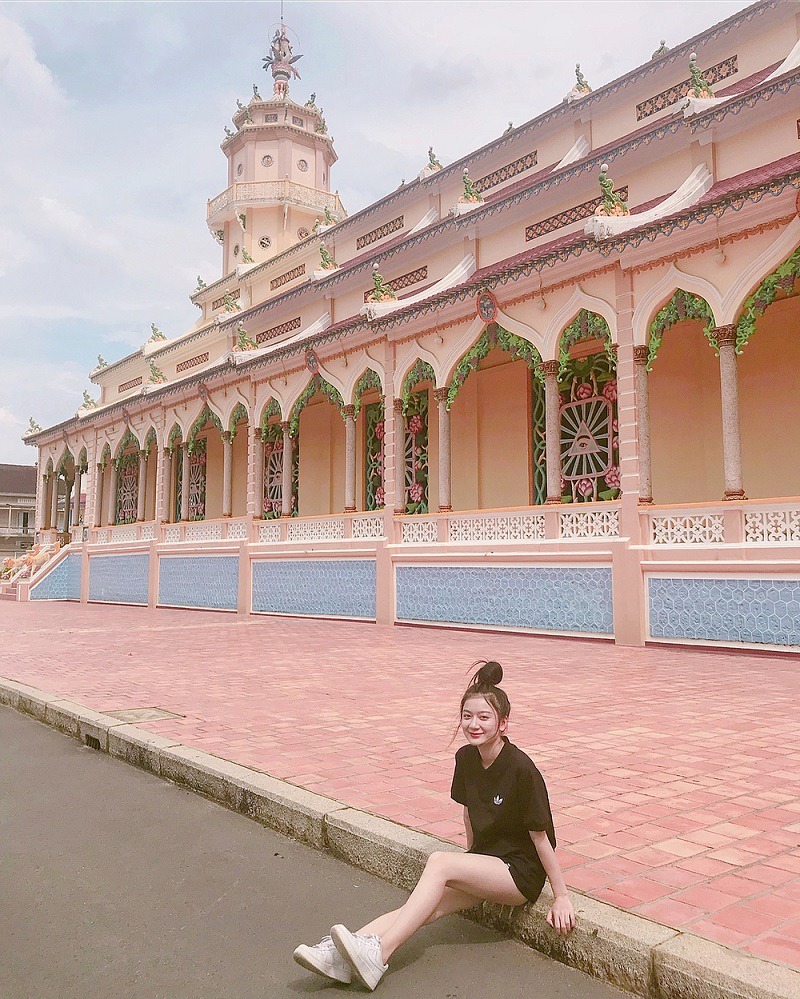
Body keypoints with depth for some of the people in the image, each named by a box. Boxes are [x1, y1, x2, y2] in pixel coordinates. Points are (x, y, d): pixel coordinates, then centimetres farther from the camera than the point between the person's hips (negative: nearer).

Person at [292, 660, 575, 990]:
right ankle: (340, 954, -33)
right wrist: (471, 862, 20)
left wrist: (561, 897, -6)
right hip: (483, 861, 6)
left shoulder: (521, 769, -20)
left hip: (521, 873, -6)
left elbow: (541, 836, -13)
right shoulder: (466, 758, -1)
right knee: (428, 908, -19)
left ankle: (377, 955, -32)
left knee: (439, 861, -28)